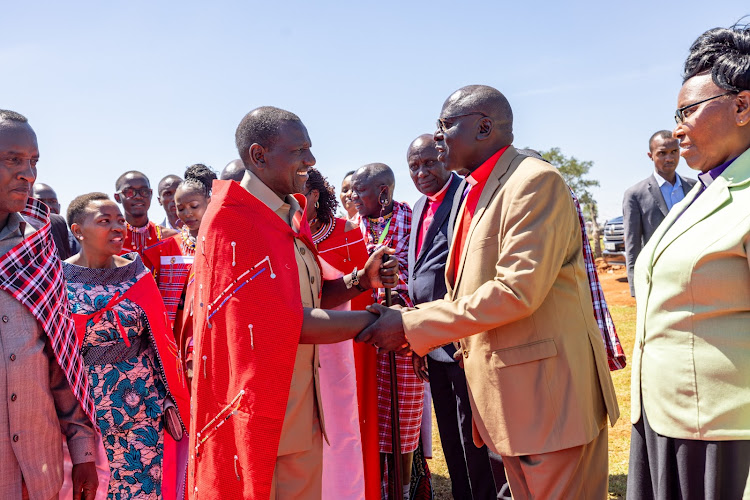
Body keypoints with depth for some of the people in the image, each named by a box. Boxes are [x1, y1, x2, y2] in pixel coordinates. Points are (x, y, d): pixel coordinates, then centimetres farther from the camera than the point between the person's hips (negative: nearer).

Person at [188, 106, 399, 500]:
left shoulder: (292, 214, 10)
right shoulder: (233, 221, -18)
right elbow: (287, 323, -22)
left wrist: (360, 280, -3)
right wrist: (379, 320, -17)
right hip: (260, 420, -8)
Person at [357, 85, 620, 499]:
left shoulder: (536, 181, -14)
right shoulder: (476, 193, 14)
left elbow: (517, 290, -23)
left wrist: (412, 325, -19)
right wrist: (409, 322, 2)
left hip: (547, 387, -8)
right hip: (505, 390, 9)